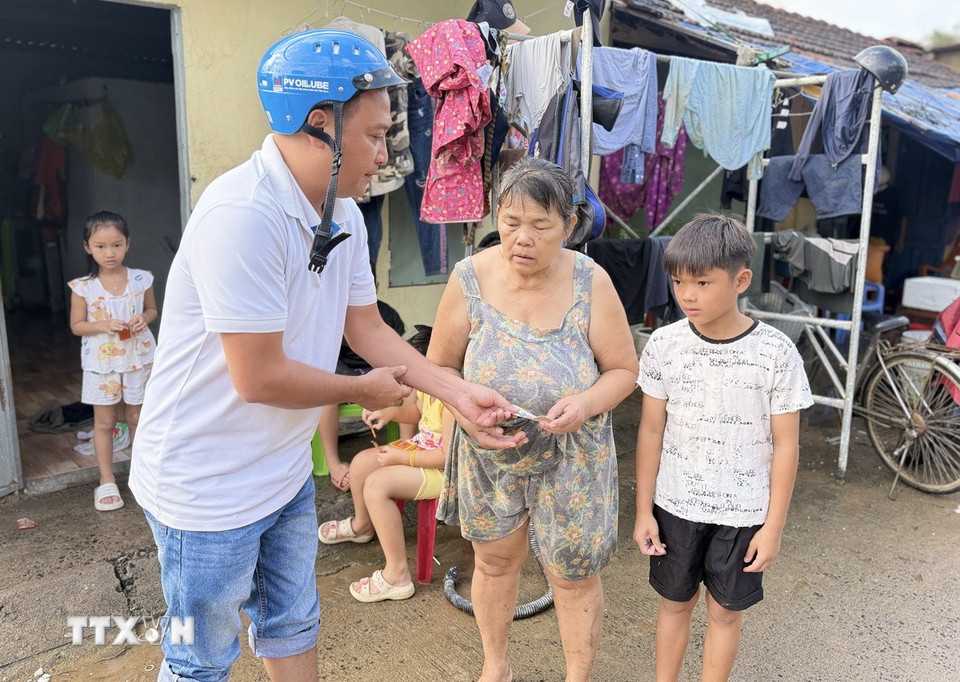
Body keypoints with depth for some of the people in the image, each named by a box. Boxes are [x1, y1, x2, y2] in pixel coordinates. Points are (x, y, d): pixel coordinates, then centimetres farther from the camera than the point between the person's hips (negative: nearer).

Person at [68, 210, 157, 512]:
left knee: (137, 417, 14)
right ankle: (107, 480, 22)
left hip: (137, 360, 1)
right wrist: (104, 325, -21)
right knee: (104, 422, 10)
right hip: (101, 363, 0)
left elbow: (152, 309, 8)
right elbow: (76, 325, -3)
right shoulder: (83, 287, -10)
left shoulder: (141, 280, -6)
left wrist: (144, 319, -15)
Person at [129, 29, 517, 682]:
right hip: (208, 487, -8)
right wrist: (364, 390, -11)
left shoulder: (344, 215, 0)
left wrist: (460, 393, -2)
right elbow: (259, 377, -28)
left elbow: (368, 327, 6)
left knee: (293, 625, 25)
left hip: (286, 474, 8)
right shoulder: (244, 214, -29)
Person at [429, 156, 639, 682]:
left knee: (574, 577, 13)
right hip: (488, 456, 2)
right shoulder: (470, 278, -15)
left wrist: (586, 404, -27)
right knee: (495, 562, 22)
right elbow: (438, 367, -6)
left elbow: (624, 369, -8)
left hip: (571, 459, -1)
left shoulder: (590, 283, -17)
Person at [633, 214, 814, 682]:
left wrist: (773, 526, -6)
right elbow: (651, 432, -2)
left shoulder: (775, 352, -14)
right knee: (675, 602, 18)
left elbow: (785, 445, -7)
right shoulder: (664, 344, -9)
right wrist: (643, 510, 1)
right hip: (675, 504, 2)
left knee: (725, 611, 15)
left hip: (743, 512, -1)